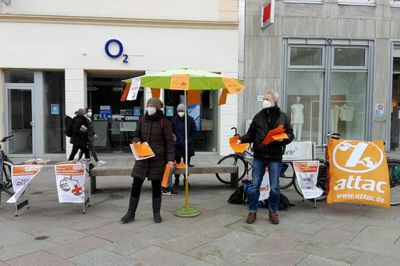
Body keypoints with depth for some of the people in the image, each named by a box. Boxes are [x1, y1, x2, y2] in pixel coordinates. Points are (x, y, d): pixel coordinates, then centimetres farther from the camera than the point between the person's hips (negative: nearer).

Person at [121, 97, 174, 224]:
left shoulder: (164, 122, -5)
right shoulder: (142, 120, 6)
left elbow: (169, 142, -5)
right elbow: (136, 135, 17)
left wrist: (170, 159, -12)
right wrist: (137, 141, -7)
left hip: (158, 158, -3)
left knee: (156, 185, 7)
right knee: (136, 185, 2)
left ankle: (156, 213, 21)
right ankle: (131, 213, 13)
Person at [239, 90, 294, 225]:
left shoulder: (283, 117, 2)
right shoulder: (258, 116, 5)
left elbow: (290, 134, 4)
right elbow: (251, 134, 7)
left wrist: (283, 139, -16)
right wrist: (241, 139, -9)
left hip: (275, 157, -1)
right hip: (259, 156, 1)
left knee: (274, 187, 6)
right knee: (254, 185, 5)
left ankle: (273, 212, 24)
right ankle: (252, 211, 18)